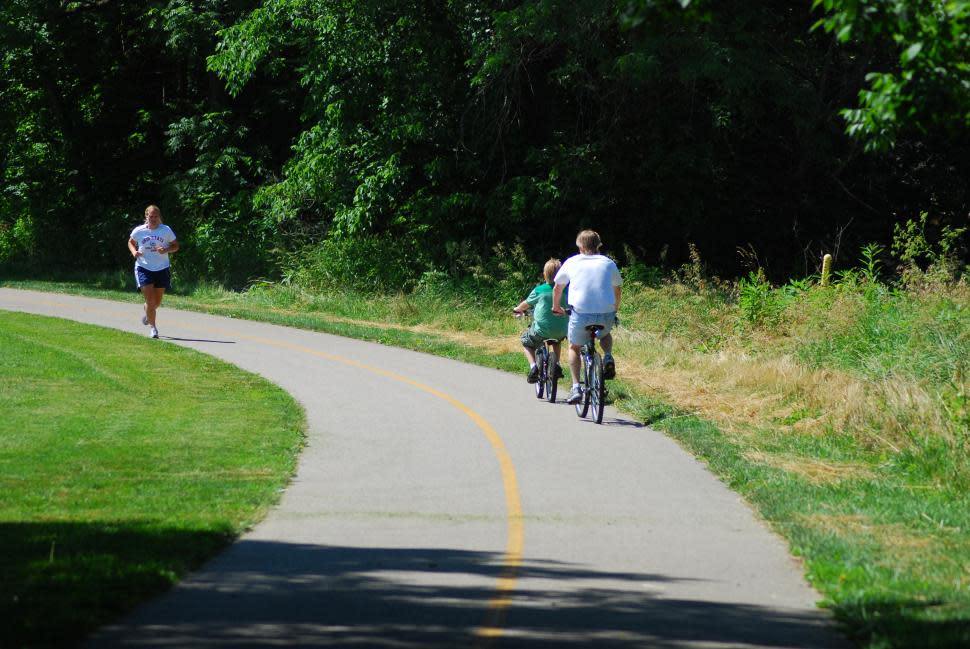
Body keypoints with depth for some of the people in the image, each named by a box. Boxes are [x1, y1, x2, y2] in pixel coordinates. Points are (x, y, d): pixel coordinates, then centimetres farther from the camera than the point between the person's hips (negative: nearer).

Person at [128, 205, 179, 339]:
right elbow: (131, 242, 14)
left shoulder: (166, 230, -4)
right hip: (144, 268, -2)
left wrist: (165, 250, -16)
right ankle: (152, 327, -1)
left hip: (162, 269, 2)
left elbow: (175, 246, 4)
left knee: (157, 302, 12)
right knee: (150, 300, -12)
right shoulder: (139, 231, -3)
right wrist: (134, 252, -7)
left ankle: (147, 313, 45)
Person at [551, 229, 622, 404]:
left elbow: (558, 288, 22)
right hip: (606, 315, 1)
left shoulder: (572, 262, 11)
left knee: (574, 347, 23)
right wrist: (615, 308, 48)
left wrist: (556, 307, 40)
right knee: (605, 334, 36)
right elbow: (618, 288, 30)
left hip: (580, 314, -1)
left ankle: (576, 388, 10)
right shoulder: (608, 263, 15)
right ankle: (608, 358, 6)